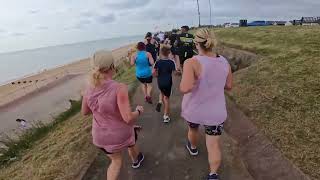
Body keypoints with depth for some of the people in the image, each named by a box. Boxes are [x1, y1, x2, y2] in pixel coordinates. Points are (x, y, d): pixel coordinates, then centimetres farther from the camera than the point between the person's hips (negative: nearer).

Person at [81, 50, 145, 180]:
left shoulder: (89, 90, -13)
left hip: (101, 136, 4)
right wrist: (139, 111, -13)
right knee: (131, 143, 34)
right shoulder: (119, 88, -31)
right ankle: (136, 160, 66)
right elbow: (128, 118, -33)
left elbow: (85, 112, 4)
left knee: (116, 160, 30)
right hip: (121, 135, -3)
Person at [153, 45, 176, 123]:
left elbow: (154, 72, -8)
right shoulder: (171, 62, -12)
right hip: (168, 82, -2)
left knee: (162, 93, 33)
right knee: (166, 98, 11)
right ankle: (166, 116, 16)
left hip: (160, 82, 2)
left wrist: (159, 75, 9)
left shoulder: (158, 62, -8)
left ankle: (160, 102, 4)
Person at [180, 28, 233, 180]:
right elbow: (229, 86, 4)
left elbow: (185, 88, -37)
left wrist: (182, 83, -15)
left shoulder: (192, 63, -24)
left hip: (194, 110, -1)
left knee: (193, 129, 31)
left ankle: (193, 148, 60)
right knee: (214, 145, 16)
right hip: (216, 112, 2)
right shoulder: (224, 62, -7)